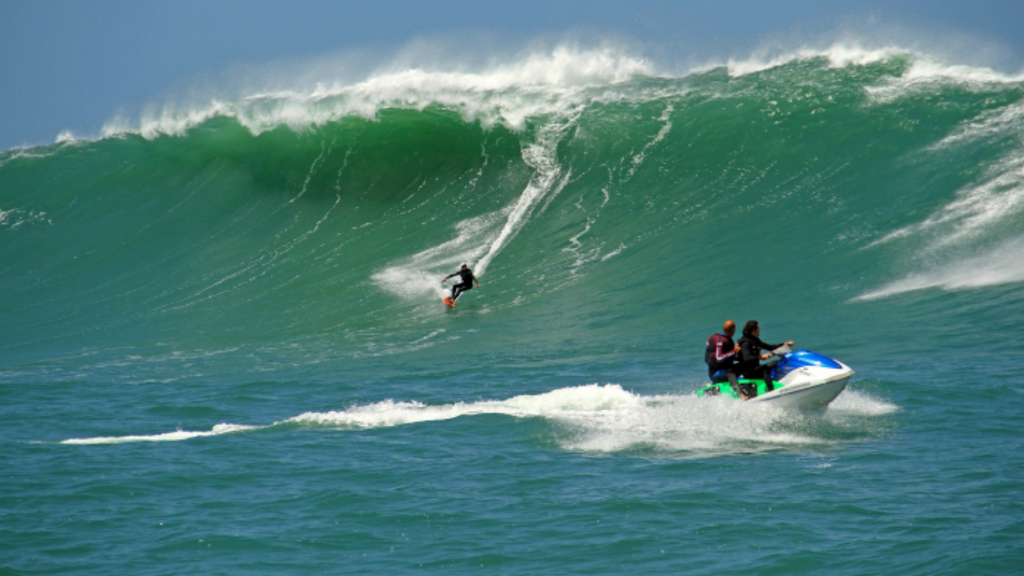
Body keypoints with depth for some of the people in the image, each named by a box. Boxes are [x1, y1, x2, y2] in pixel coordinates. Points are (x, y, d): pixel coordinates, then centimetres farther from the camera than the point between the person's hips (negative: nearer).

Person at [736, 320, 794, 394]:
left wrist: (784, 344, 11)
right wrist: (761, 357, -44)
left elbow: (768, 347, 19)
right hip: (748, 371, -10)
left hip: (756, 367, 10)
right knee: (765, 369, -35)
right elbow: (746, 358, -33)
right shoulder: (745, 343, -18)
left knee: (777, 362, 10)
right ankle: (771, 392, -45)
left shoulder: (755, 340, 12)